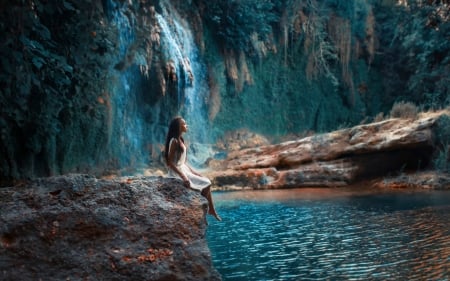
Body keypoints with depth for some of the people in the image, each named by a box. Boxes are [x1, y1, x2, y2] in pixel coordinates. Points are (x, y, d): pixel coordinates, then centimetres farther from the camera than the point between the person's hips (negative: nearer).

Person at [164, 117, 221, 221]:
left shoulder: (180, 140, 11)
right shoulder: (174, 141, -17)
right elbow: (170, 163, -22)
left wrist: (192, 171, 10)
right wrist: (182, 176, -25)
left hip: (184, 169, 9)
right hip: (178, 173, -9)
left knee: (206, 181, 9)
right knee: (206, 183, -8)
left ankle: (211, 210, 12)